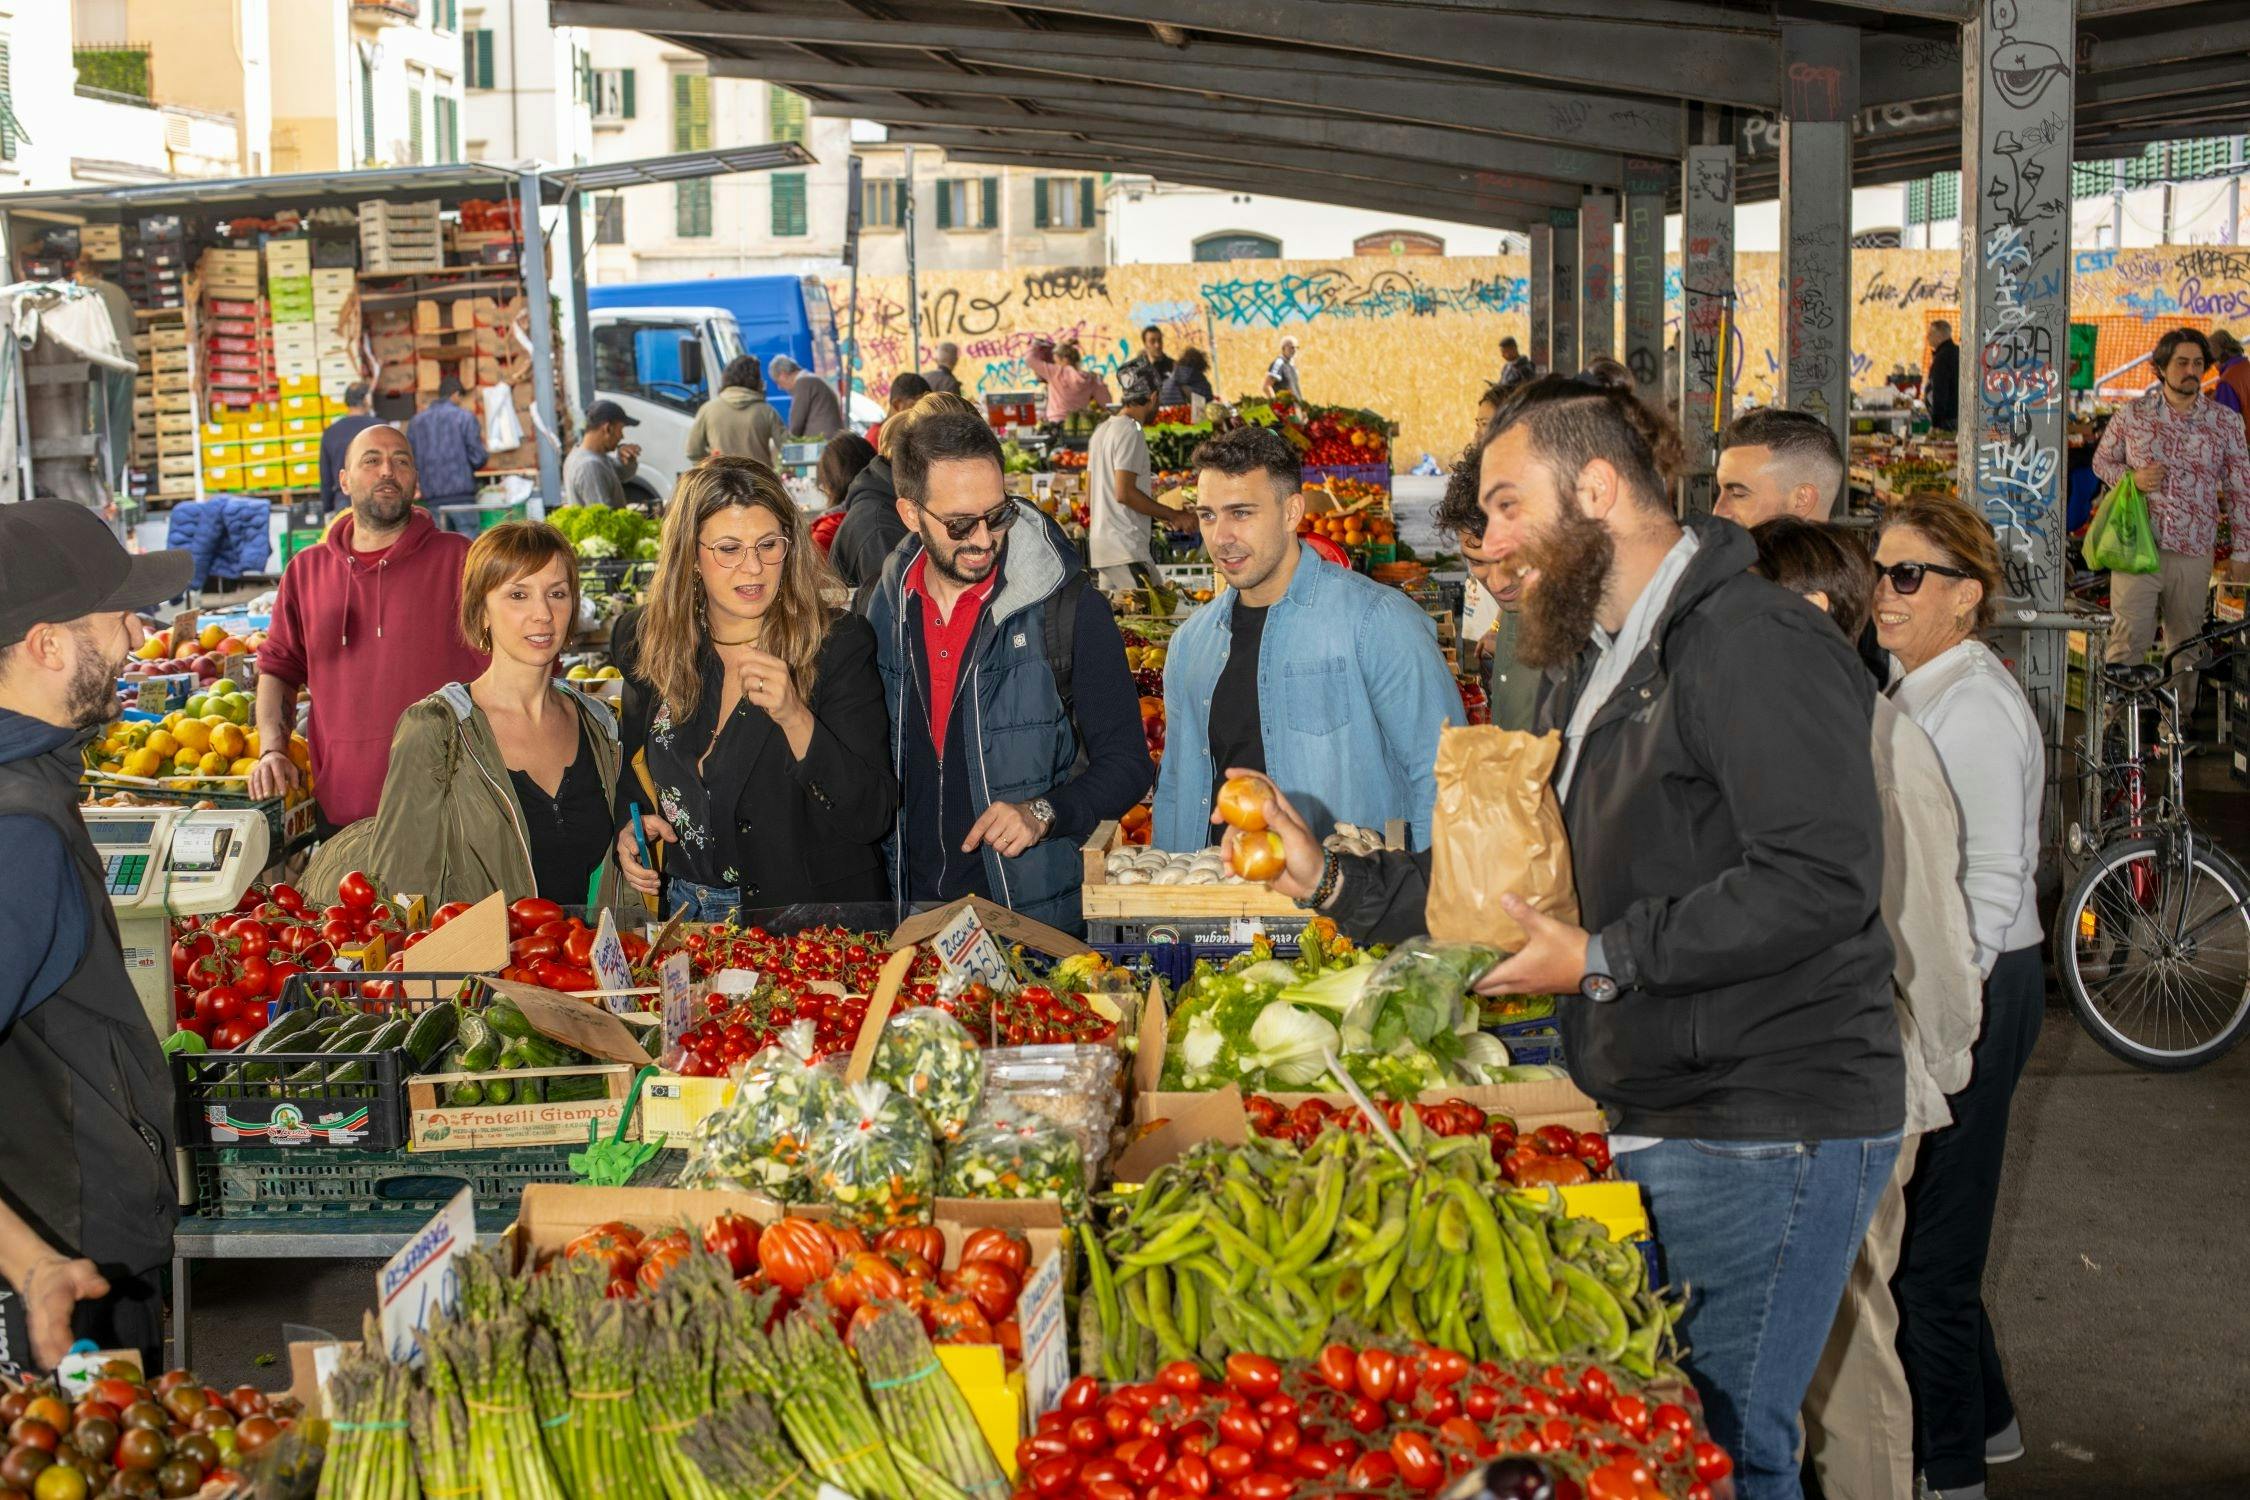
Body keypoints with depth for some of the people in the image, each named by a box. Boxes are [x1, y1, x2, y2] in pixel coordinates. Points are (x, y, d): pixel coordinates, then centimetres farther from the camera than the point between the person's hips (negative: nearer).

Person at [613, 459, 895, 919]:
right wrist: (631, 824, 6)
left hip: (811, 916, -3)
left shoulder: (840, 644, -5)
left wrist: (794, 717, -24)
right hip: (684, 910, 3)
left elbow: (873, 820, -13)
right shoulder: (645, 640, 7)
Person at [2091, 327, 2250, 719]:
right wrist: (2131, 477, -8)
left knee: (2186, 644, 11)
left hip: (2193, 554, 1)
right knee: (2127, 642, -3)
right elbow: (2102, 460, 14)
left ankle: (2181, 716, 25)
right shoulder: (2132, 414, 2)